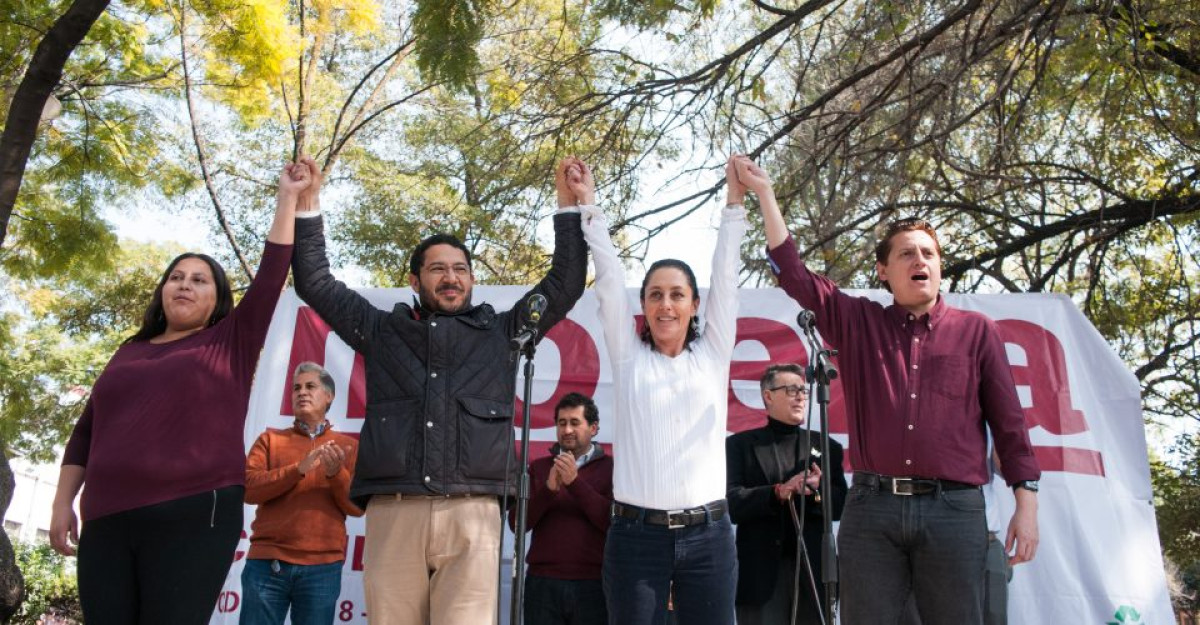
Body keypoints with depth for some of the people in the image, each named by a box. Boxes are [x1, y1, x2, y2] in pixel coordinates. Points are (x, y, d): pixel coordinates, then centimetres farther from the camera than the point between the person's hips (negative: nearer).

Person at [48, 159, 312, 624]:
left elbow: (272, 271, 2)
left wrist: (288, 196, 1)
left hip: (194, 516, -4)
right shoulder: (130, 352, 20)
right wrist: (63, 501, 15)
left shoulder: (231, 342, 9)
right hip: (107, 523, 4)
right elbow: (86, 432, 23)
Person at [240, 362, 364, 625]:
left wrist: (336, 473, -14)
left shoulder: (348, 446, 10)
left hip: (322, 567, 0)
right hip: (267, 563, 1)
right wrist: (299, 469, -14)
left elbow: (358, 506, 4)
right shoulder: (270, 439, 13)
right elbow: (247, 488, -1)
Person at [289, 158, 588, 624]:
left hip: (472, 514, -1)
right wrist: (307, 207, 21)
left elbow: (565, 286, 19)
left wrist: (568, 207, 16)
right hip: (392, 511, 1)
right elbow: (316, 284, 24)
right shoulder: (384, 330, 22)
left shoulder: (500, 331, 20)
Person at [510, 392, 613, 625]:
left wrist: (575, 482, -15)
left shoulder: (610, 467, 3)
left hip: (593, 583, -2)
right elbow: (517, 523, 3)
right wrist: (548, 489, -12)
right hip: (543, 583, 2)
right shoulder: (538, 468, 11)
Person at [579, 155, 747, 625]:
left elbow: (725, 276, 7)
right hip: (636, 533, 0)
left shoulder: (713, 354, 10)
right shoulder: (627, 356, 8)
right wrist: (588, 205, 8)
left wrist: (735, 201, 7)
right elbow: (609, 278, 7)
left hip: (708, 534, 1)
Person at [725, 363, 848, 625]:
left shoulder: (826, 446, 16)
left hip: (813, 571, 3)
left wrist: (815, 492, -13)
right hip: (761, 572, -2)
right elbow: (731, 503, -4)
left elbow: (841, 505, 7)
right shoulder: (739, 444, 8)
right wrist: (779, 492, -17)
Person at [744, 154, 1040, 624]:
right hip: (871, 507, 1)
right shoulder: (858, 322, 10)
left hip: (955, 509, 0)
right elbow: (792, 274, 6)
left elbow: (1008, 420, 8)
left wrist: (1027, 501, 2)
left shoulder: (976, 330, 9)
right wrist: (764, 193, 4)